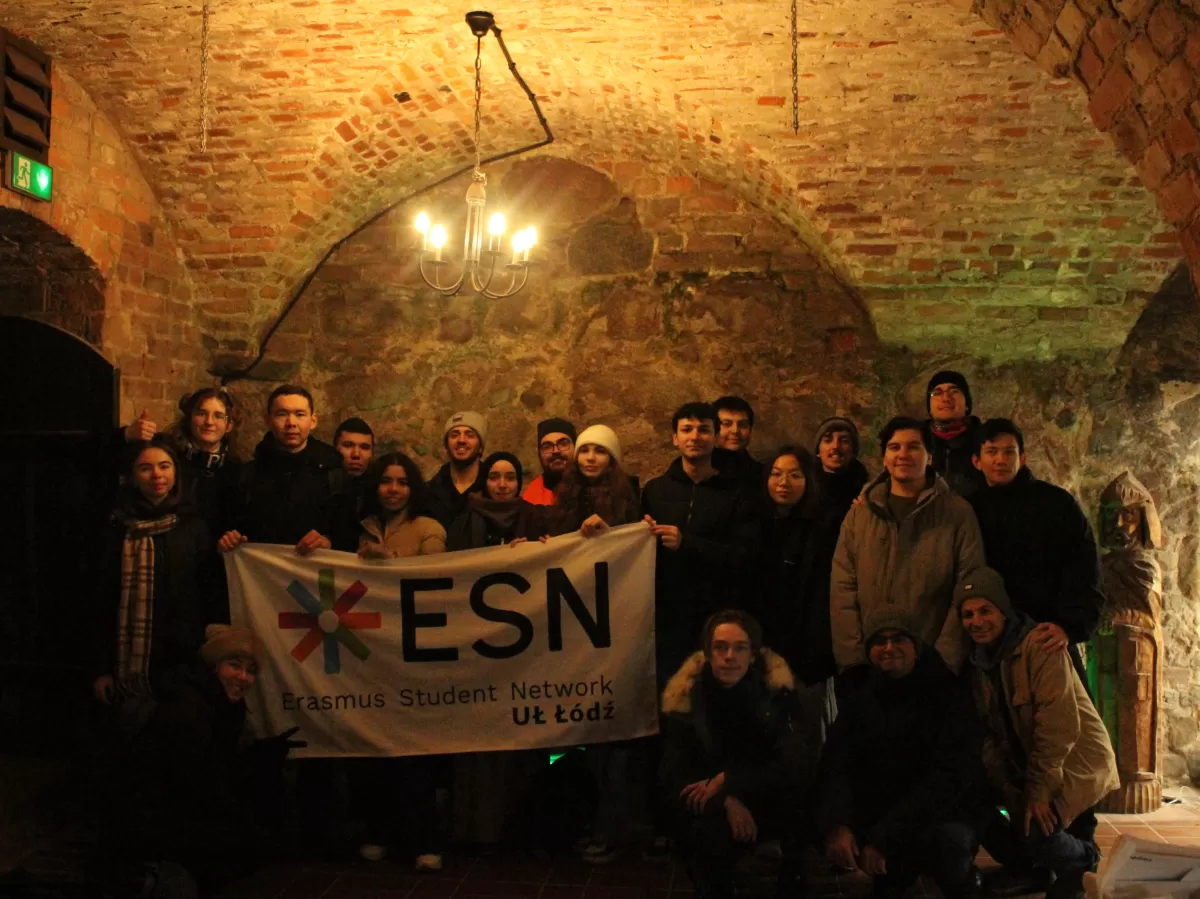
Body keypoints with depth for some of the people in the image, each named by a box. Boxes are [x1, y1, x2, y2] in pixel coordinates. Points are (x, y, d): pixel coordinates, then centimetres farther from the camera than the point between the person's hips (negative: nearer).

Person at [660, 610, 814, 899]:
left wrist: (726, 781, -22)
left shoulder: (776, 691, -9)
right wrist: (726, 802, -26)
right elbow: (673, 778, -8)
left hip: (768, 809, 1)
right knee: (711, 836, -32)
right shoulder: (685, 697, -8)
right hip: (707, 809, -1)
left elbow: (800, 764, -17)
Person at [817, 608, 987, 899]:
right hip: (876, 816, 4)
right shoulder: (859, 699, 6)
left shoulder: (949, 696, -7)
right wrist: (837, 825, -28)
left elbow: (950, 775, -19)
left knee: (943, 839, -35)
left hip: (943, 815, -3)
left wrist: (887, 837, -28)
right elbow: (836, 765, -6)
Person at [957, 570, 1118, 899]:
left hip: (1075, 761, -7)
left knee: (1033, 833, -25)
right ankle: (1026, 872, 16)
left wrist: (1039, 790, -24)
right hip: (1024, 762, 7)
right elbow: (987, 733, 0)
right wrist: (1007, 789, -13)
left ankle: (1082, 858, 11)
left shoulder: (1039, 645, -21)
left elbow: (1058, 723, -26)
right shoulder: (979, 660, 2)